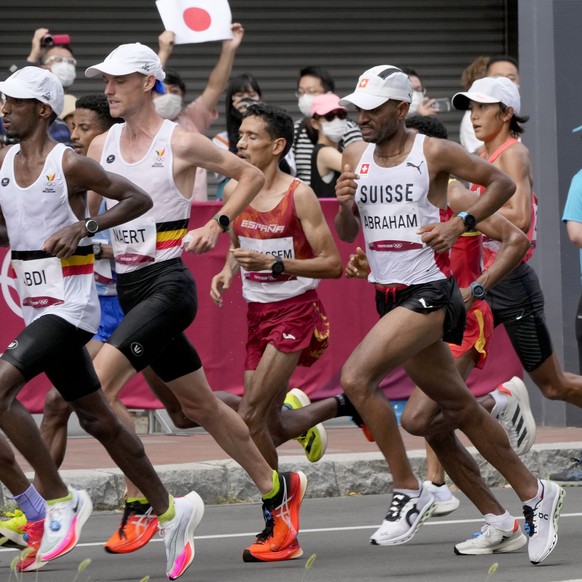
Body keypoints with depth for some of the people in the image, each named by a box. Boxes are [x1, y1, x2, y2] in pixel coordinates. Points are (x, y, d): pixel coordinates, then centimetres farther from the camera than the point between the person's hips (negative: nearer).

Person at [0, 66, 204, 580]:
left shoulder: (70, 164, -12)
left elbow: (140, 199, -8)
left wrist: (85, 226, -20)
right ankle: (171, 512, 25)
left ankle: (61, 500, -12)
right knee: (98, 421, 13)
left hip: (70, 306, -8)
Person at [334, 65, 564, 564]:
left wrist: (461, 224, -13)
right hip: (389, 295, 7)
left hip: (429, 293, -7)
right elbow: (346, 234, 14)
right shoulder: (356, 157, 8)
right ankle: (534, 495, 28)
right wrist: (345, 204, -7)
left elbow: (502, 183, 1)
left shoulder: (434, 153, -9)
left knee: (355, 377, -23)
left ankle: (410, 492, -14)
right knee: (460, 408, 14)